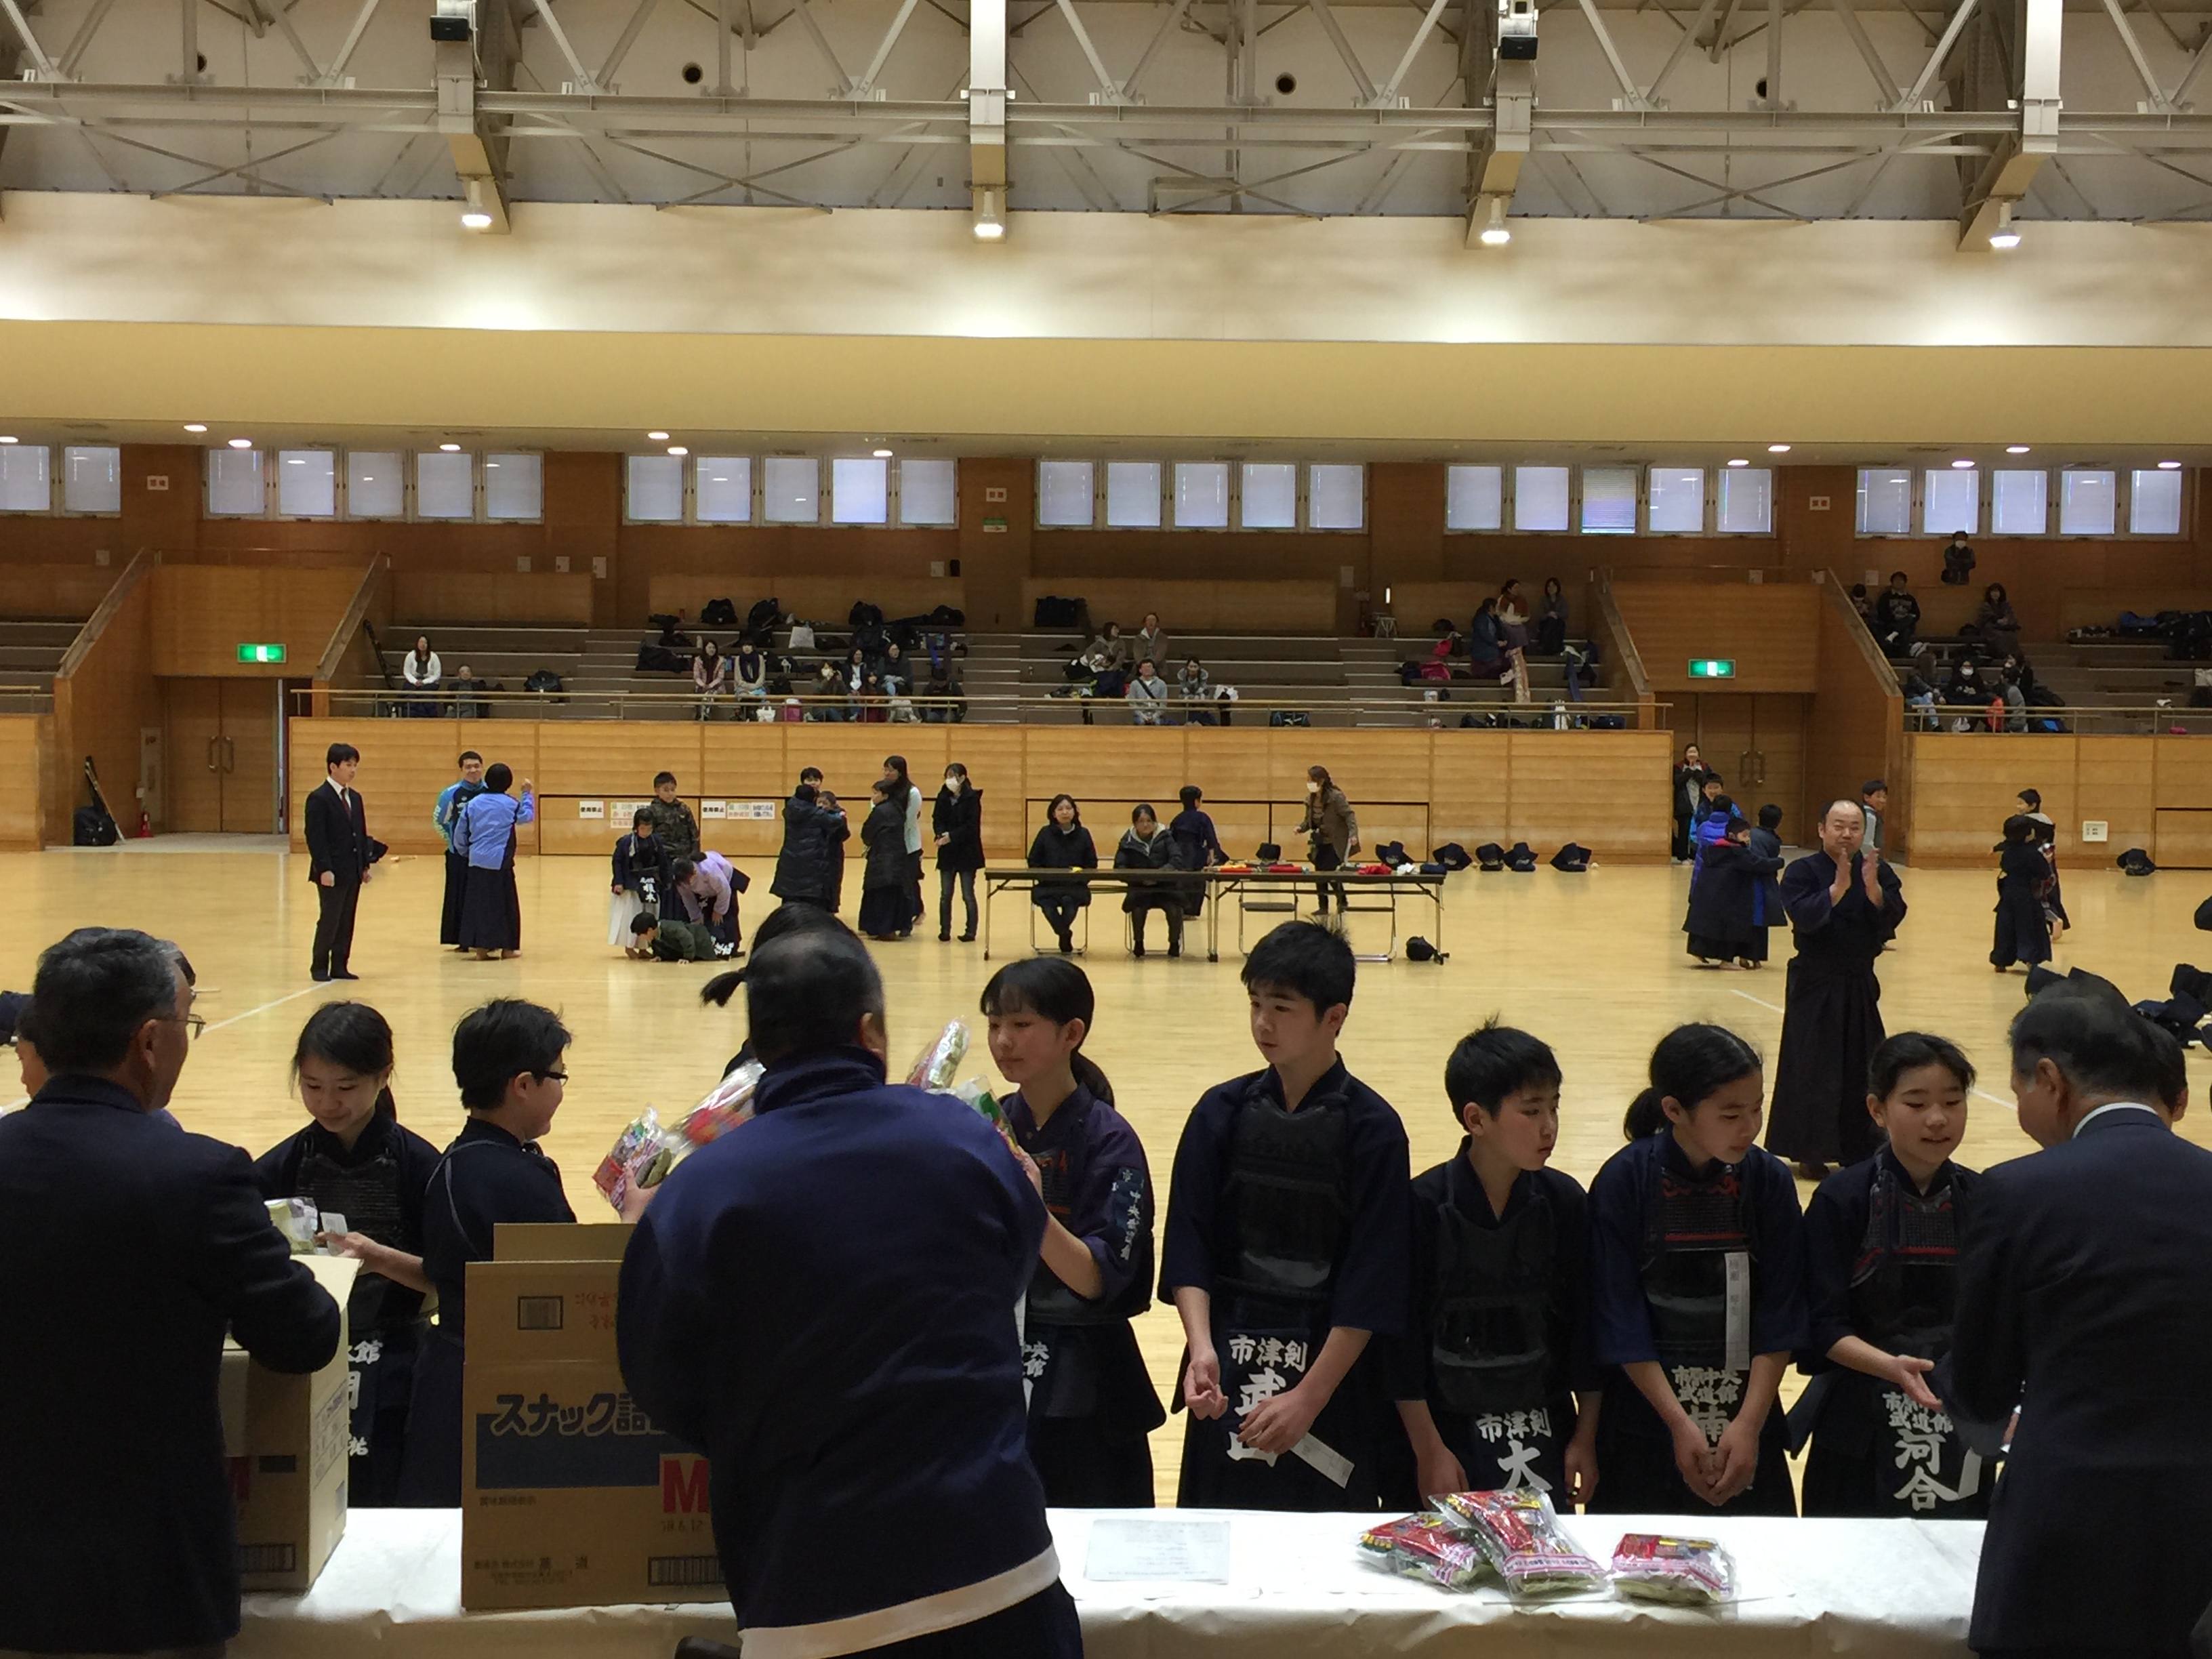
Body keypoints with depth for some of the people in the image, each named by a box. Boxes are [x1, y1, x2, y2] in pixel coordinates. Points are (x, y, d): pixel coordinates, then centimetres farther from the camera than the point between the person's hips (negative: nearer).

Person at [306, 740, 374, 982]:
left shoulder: (355, 797, 14)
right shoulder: (319, 798, -10)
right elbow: (315, 838, -14)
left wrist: (367, 864, 10)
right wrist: (324, 869, -19)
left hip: (353, 871, 7)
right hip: (332, 872, -7)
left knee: (347, 922, 9)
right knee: (329, 920, -2)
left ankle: (339, 966, 15)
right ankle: (319, 967, 8)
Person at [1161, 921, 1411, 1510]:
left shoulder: (1372, 1129, -7)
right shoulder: (1222, 1112, 1)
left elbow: (1372, 1285, -8)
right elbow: (1188, 1248, 0)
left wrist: (1309, 1397, -13)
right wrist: (1201, 1347, -16)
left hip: (1333, 1368, -2)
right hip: (1229, 1372, 2)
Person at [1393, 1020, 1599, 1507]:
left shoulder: (1565, 1201, -1)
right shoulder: (1423, 1204, -12)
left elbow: (1585, 1324, 5)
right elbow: (1404, 1338, -9)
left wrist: (1585, 1436, 4)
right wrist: (1428, 1450, -9)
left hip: (1543, 1433, 3)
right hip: (1448, 1431, -3)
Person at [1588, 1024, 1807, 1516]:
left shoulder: (1769, 1181, -4)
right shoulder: (1623, 1182, -10)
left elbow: (1779, 1319, -3)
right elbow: (1621, 1321, -9)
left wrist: (1749, 1424, -11)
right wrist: (1681, 1424, -13)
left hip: (1746, 1417, 2)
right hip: (1647, 1417, -2)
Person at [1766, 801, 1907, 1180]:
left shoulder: (1878, 871, 4)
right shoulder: (1802, 871, -7)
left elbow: (1892, 916, -10)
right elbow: (1803, 916, -23)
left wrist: (1872, 886, -27)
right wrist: (1839, 886, -31)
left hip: (1860, 985, 4)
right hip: (1815, 985, -4)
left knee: (1861, 1065, 8)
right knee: (1813, 1067, -4)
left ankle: (1857, 1149, 20)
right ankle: (1809, 1152, 6)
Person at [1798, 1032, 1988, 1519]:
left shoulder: (1982, 1201, 3)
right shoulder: (1842, 1200, -7)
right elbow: (1824, 1328, -10)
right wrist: (1890, 1366, -26)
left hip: (1959, 1428, 3)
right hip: (1863, 1427, -3)